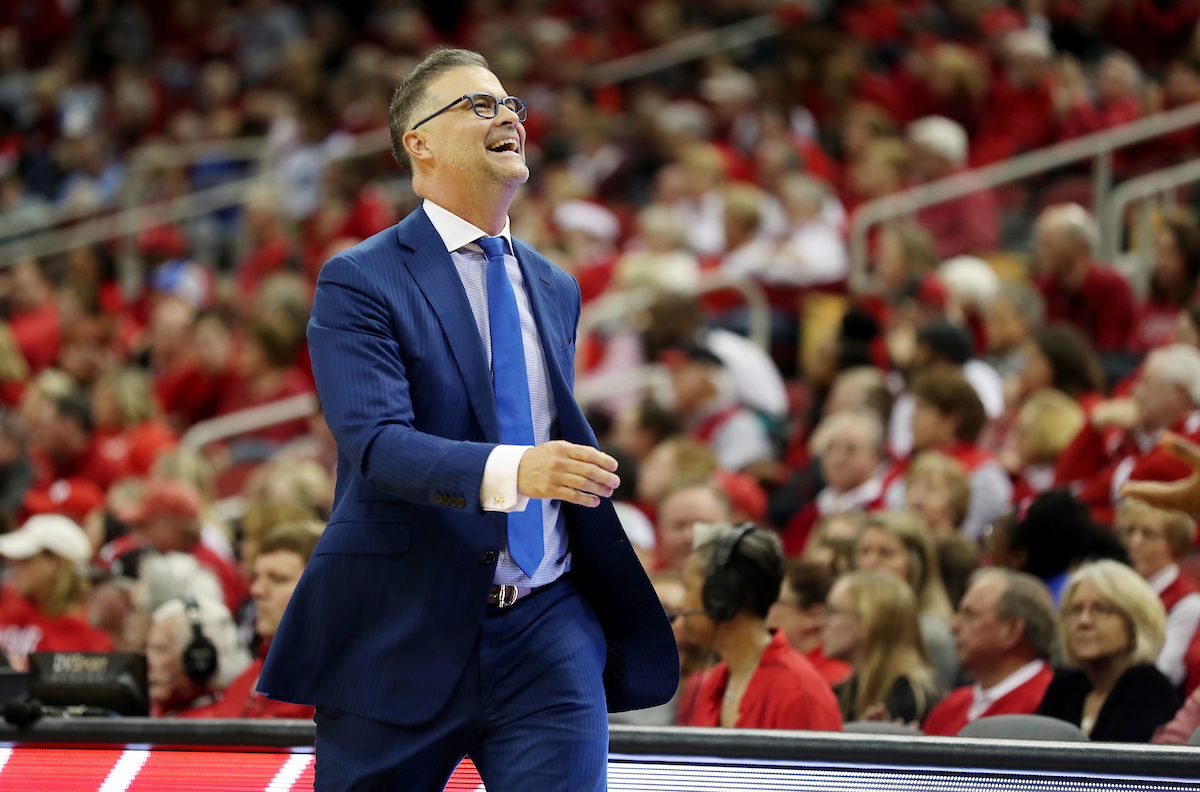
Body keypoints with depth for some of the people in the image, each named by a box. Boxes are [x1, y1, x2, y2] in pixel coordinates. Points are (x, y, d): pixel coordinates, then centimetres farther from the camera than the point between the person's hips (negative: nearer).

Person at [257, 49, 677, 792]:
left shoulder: (554, 289, 17)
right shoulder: (360, 281, -5)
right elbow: (375, 444, -19)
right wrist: (509, 471, -35)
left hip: (546, 627, 4)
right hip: (404, 634, -4)